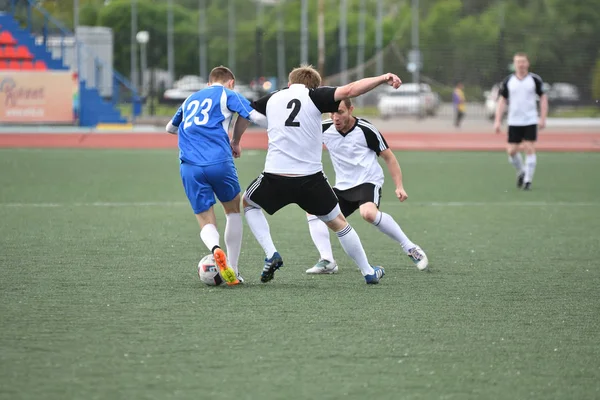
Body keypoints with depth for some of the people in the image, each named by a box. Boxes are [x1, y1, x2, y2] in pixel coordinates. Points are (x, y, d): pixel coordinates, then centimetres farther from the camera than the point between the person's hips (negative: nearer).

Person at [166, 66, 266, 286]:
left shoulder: (190, 100, 28)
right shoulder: (228, 94, 13)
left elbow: (170, 128, 45)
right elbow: (258, 118, -2)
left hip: (189, 167, 3)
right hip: (219, 161, -3)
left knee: (206, 222, 7)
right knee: (234, 210, 21)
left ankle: (216, 249, -28)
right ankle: (232, 270, 14)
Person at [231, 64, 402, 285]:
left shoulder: (273, 99, 15)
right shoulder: (314, 96, 3)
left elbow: (244, 114, 29)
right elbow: (350, 90, -10)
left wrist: (235, 141, 44)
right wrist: (383, 78, -8)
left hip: (275, 176, 1)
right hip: (310, 179, -1)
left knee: (248, 203, 29)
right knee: (337, 222, 19)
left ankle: (271, 254, 11)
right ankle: (369, 272, 24)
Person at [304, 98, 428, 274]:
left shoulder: (366, 130, -12)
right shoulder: (324, 129, -1)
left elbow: (388, 157, -4)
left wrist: (399, 186, -14)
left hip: (367, 182, -6)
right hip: (342, 187, 6)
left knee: (368, 213, -34)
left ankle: (410, 248, -21)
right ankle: (327, 261, -16)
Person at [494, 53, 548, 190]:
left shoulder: (535, 80, 0)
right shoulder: (508, 81, 4)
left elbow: (543, 98, 4)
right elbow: (502, 101, 7)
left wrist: (543, 118, -4)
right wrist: (498, 121, 0)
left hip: (530, 121, -2)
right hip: (514, 121, 2)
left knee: (529, 148, -9)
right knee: (512, 151, -1)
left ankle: (528, 180, -1)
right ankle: (521, 172, 26)